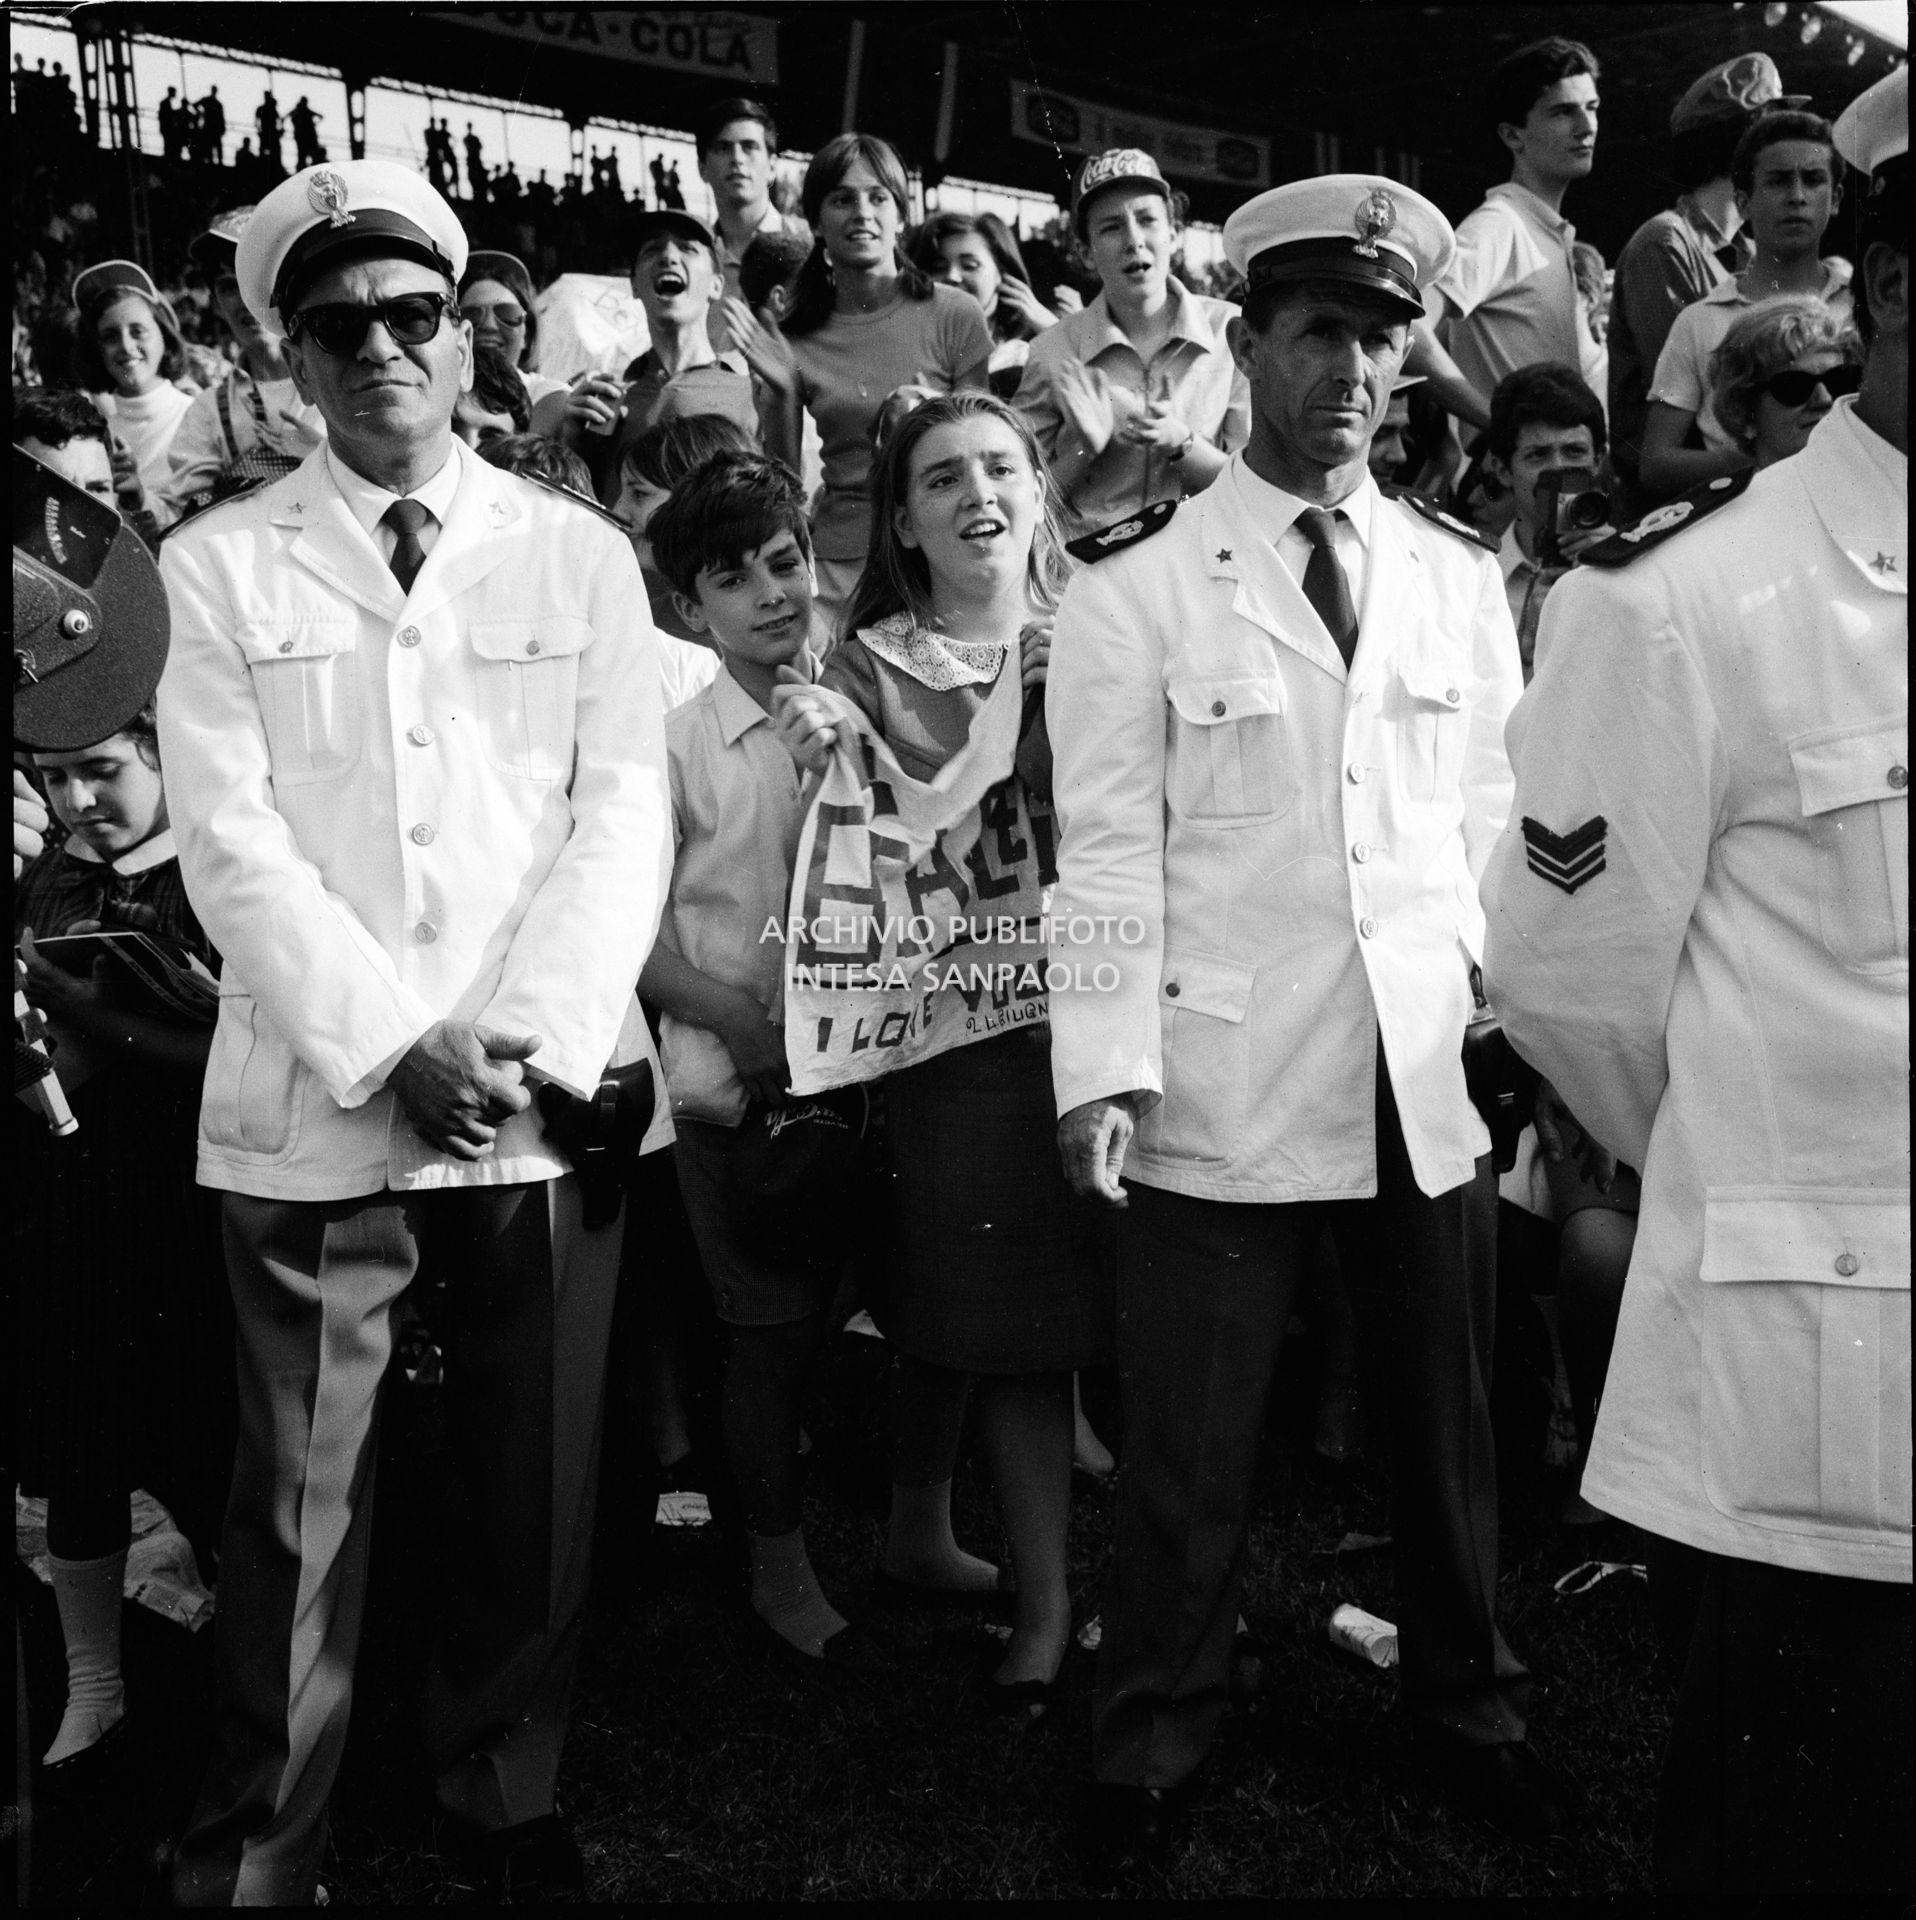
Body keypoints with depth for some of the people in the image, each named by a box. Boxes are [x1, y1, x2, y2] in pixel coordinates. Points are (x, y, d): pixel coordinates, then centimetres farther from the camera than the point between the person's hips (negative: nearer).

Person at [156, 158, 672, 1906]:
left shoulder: (581, 555, 9)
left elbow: (624, 815, 1)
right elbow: (231, 842, -3)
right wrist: (395, 1048, -13)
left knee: (536, 1481, 10)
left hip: (550, 1093, 1)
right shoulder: (220, 566, 5)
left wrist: (531, 1041, -12)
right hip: (316, 1104, -1)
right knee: (301, 1498, 4)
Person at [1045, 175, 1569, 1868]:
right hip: (1223, 1095, -3)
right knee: (1191, 1450, 6)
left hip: (1429, 1084, 3)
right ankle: (1153, 1744, 29)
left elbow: (1491, 819, 10)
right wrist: (1106, 1070, -13)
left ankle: (1467, 1708, 39)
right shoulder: (1135, 597, -1)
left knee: (1453, 1421, 15)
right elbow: (1107, 847, -5)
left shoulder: (1462, 578, 10)